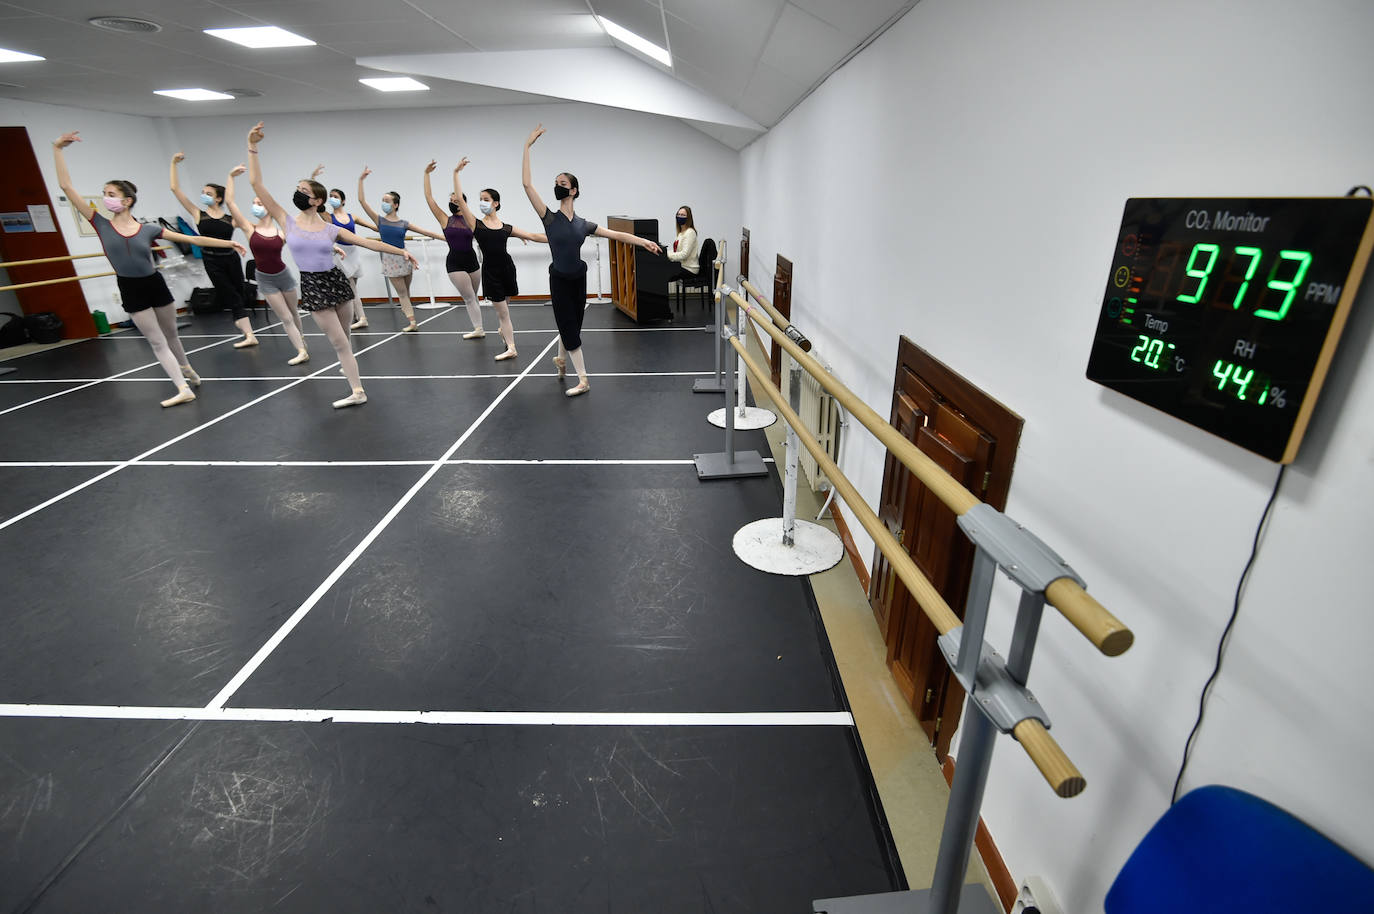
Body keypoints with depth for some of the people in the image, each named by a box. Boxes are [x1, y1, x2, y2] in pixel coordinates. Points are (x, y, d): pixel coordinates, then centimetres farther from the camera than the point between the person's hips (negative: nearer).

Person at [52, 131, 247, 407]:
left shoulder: (148, 229, -4)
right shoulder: (102, 225, -3)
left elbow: (192, 239, -2)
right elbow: (66, 186, -3)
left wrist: (228, 242, -4)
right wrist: (57, 149, -6)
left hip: (156, 286, 0)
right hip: (131, 291, 0)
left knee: (170, 335, 17)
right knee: (157, 342, -2)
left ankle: (187, 370, 37)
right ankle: (183, 388, -5)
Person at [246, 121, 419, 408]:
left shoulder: (331, 229, 0)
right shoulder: (288, 223, 0)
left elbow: (368, 242, 0)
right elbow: (257, 184, -2)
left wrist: (401, 251, -5)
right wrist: (252, 147, -5)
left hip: (336, 282, 0)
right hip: (312, 287, 0)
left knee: (342, 341, 11)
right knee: (339, 343, -3)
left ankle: (350, 371, 28)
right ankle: (357, 391, 2)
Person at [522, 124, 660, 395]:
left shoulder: (584, 224, 2)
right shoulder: (549, 218, -7)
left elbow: (617, 234, 1)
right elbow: (527, 184, -13)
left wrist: (644, 241, -6)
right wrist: (527, 146, -15)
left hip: (579, 279, 3)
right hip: (559, 280, -3)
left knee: (572, 324, 15)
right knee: (568, 325, -1)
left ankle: (560, 359, 44)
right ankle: (582, 380, 3)